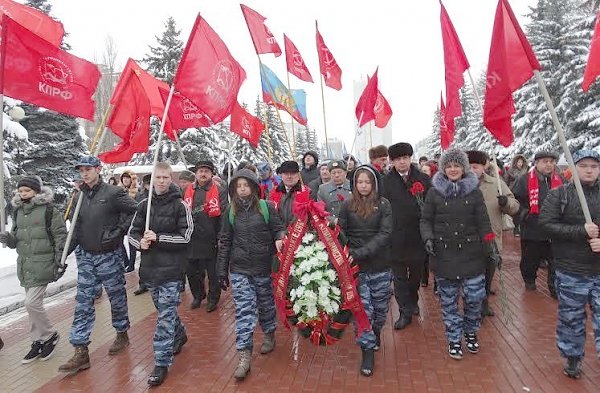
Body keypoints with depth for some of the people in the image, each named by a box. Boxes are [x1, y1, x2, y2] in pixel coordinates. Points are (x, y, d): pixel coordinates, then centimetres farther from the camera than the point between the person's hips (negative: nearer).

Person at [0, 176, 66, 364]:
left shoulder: (48, 209, -9)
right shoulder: (18, 211, 10)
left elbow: (61, 236, -9)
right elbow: (16, 239, 16)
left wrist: (60, 262, -12)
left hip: (42, 264, -6)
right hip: (24, 265, 7)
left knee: (32, 303, -11)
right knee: (33, 304, 13)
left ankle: (50, 335, 11)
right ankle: (39, 341, 25)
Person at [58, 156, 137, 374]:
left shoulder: (113, 193, -11)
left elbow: (136, 211, -11)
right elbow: (77, 229, 10)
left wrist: (119, 230, -12)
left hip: (109, 256, -5)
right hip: (85, 256, 5)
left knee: (117, 297, 11)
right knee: (83, 303, 4)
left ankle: (122, 335, 32)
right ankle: (81, 352, 10)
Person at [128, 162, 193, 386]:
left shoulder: (180, 205, -7)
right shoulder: (144, 205, 7)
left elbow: (185, 237, -11)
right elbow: (132, 233, 11)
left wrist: (158, 238, -17)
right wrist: (141, 242, -10)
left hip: (171, 269, -5)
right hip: (150, 268, 6)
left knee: (165, 316, -3)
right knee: (165, 311, 21)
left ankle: (162, 363, 8)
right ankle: (180, 335, 46)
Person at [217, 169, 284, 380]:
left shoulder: (266, 207, -4)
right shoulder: (231, 211, 3)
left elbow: (278, 228, 1)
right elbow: (225, 242, 7)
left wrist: (279, 239, -24)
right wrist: (222, 271, 7)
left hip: (263, 267, -1)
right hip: (239, 269, 1)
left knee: (266, 304, 17)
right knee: (243, 311, -3)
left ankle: (269, 335, 42)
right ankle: (244, 357, 3)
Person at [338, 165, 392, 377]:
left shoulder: (383, 204, -4)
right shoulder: (347, 205, -1)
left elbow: (384, 234, -13)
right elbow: (341, 233, 0)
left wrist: (360, 253, -23)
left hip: (380, 265, 1)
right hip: (357, 266, 0)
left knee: (381, 305, 15)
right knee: (363, 308, 1)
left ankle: (376, 332, 45)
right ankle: (368, 350, 17)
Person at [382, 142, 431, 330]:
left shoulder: (423, 179, 0)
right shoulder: (386, 181, -3)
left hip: (418, 236, 2)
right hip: (396, 237, -1)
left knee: (416, 272, 18)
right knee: (399, 276, 5)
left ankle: (413, 302, 40)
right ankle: (405, 312, 17)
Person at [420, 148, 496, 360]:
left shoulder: (474, 191, 2)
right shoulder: (434, 192, 0)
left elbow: (483, 223, 4)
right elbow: (426, 220, 4)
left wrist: (490, 249, 0)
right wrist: (428, 237, -13)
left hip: (471, 254, 1)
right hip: (444, 255, 0)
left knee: (475, 297, 3)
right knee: (448, 301, 8)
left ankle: (471, 332, 32)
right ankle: (454, 339, 27)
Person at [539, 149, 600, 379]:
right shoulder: (559, 195, -2)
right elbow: (546, 224, -11)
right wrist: (581, 231, -19)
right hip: (570, 272, -1)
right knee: (571, 319, 13)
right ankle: (572, 358, 32)